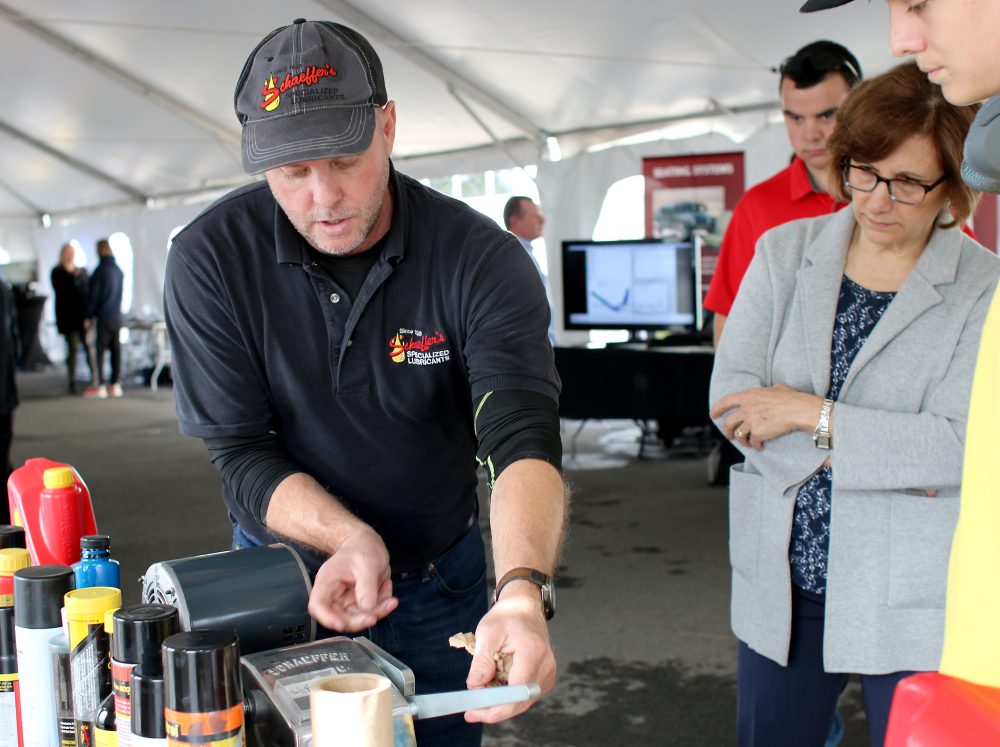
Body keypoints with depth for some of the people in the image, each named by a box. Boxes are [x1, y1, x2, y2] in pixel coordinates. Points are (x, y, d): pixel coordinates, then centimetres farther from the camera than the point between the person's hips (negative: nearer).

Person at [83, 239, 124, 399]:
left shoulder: (101, 270, -11)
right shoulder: (119, 271, 10)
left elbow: (93, 295, -9)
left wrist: (88, 315, -3)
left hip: (103, 318, -7)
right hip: (117, 316, 7)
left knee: (99, 350, -4)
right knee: (116, 350, 9)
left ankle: (100, 386, -5)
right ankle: (115, 384, 12)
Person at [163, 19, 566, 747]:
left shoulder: (483, 260, -21)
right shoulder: (210, 260, -18)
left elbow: (524, 439, -32)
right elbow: (242, 454, -16)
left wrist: (523, 593, -50)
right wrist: (350, 539, -33)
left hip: (443, 581, 0)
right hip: (285, 577, 0)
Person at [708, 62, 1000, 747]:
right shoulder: (785, 252, 2)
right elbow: (731, 395, -6)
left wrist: (813, 416, -17)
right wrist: (888, 452, -14)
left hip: (912, 603, -2)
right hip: (781, 582, 3)